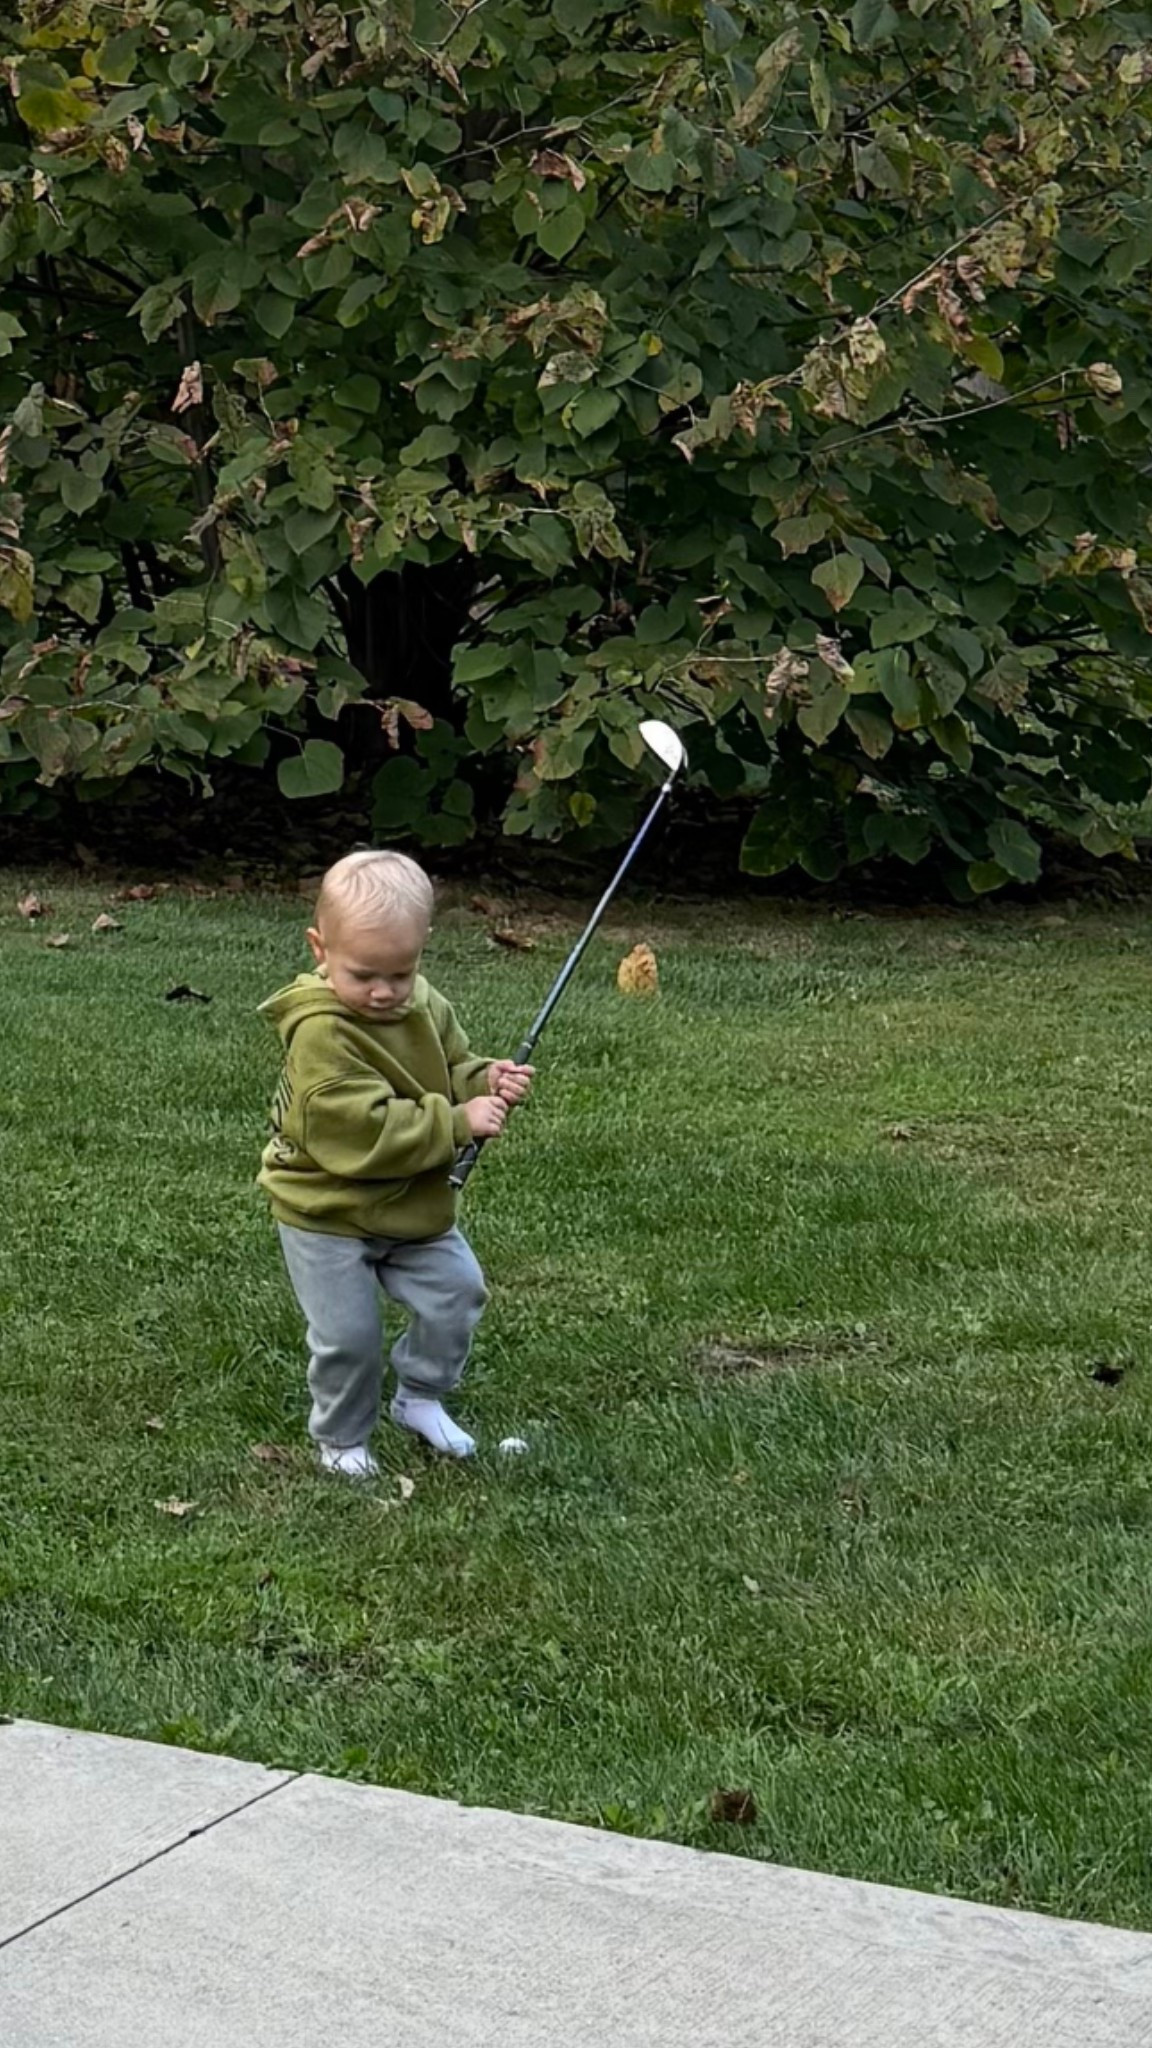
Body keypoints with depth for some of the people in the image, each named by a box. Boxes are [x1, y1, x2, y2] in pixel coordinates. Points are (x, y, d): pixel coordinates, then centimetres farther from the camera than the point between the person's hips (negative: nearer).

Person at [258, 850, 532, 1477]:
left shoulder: (425, 1008, -4)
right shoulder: (320, 1033, -29)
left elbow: (452, 1072, 11)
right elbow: (362, 1130, -35)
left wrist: (486, 1084, -14)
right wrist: (457, 1123, -32)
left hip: (414, 1208, 7)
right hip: (327, 1217, -7)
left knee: (456, 1294, 8)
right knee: (348, 1335, -2)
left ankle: (420, 1397, 30)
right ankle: (341, 1439, 23)